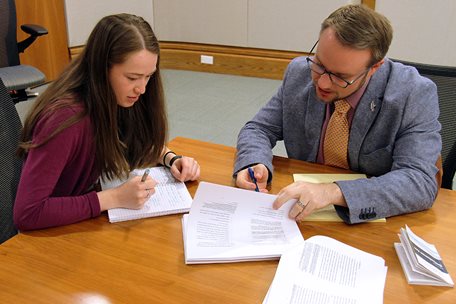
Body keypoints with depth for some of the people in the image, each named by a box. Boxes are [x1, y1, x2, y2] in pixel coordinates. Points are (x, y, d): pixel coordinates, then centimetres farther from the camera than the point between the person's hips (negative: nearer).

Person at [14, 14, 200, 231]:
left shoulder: (119, 100, -10)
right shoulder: (66, 119, -30)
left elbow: (145, 141, 10)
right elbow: (27, 213, -30)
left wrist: (171, 159, -10)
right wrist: (114, 198, -31)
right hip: (56, 232, -6)